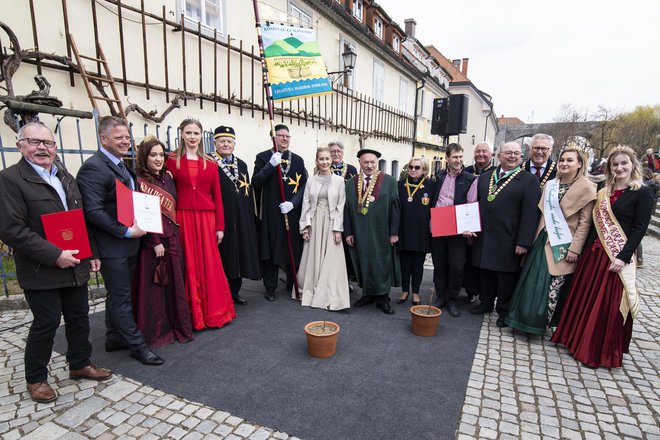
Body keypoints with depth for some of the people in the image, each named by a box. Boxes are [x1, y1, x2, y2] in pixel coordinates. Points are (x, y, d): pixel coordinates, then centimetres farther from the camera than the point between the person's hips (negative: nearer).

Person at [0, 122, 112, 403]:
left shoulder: (65, 177, 11)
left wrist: (91, 253, 9)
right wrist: (55, 256, -21)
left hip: (75, 265, 6)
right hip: (41, 271, -6)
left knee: (79, 318, 15)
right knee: (46, 323, 6)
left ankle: (80, 365, 34)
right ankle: (36, 379, 28)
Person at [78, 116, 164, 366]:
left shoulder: (123, 165, 13)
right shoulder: (93, 168, -16)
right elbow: (93, 211, -23)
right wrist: (126, 231, -20)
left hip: (128, 243, 9)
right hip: (112, 247, -9)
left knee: (118, 295, 19)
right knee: (121, 298, 3)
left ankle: (115, 339, 34)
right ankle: (137, 346, 14)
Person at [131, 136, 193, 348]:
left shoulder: (167, 178, 12)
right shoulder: (137, 181, -7)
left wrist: (174, 234, 8)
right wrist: (155, 242, -16)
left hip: (172, 240, 6)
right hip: (150, 243, -6)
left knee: (175, 284, 11)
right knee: (152, 287, 4)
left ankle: (178, 326, 25)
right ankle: (154, 333, 18)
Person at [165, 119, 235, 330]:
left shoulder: (210, 163, 9)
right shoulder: (172, 161, 4)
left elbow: (217, 196, 7)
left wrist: (220, 226, 4)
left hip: (206, 218, 2)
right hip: (183, 218, -2)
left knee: (210, 265, 6)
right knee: (189, 265, 5)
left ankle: (214, 311, 21)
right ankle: (193, 315, 19)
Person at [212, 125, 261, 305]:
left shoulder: (241, 165, 13)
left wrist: (250, 219, 10)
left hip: (241, 219, 5)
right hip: (220, 217, -5)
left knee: (239, 253, 11)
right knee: (223, 255, 3)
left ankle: (235, 291, 27)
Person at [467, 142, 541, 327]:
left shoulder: (529, 180, -4)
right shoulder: (484, 178, 11)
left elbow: (530, 214, -10)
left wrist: (523, 242, -14)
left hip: (508, 242, -4)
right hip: (484, 238, 4)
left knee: (506, 277, 7)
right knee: (485, 274, 15)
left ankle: (504, 310, 24)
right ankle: (486, 303, 34)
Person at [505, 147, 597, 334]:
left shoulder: (586, 188, -6)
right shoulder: (550, 184, 9)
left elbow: (585, 222, -9)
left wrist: (575, 248, -13)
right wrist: (537, 237, 6)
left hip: (563, 246, -5)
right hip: (544, 240, 5)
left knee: (553, 285, 0)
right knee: (534, 280, 8)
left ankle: (541, 320, 16)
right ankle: (527, 318, 21)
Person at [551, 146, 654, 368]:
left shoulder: (643, 193, -5)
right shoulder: (603, 192, 12)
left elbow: (640, 229, -11)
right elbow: (595, 223, 12)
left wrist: (623, 257, -18)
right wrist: (587, 249, 7)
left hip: (617, 257, -6)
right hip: (593, 253, 6)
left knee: (609, 304, 3)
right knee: (586, 299, 13)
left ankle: (603, 351, 19)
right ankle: (581, 341, 30)